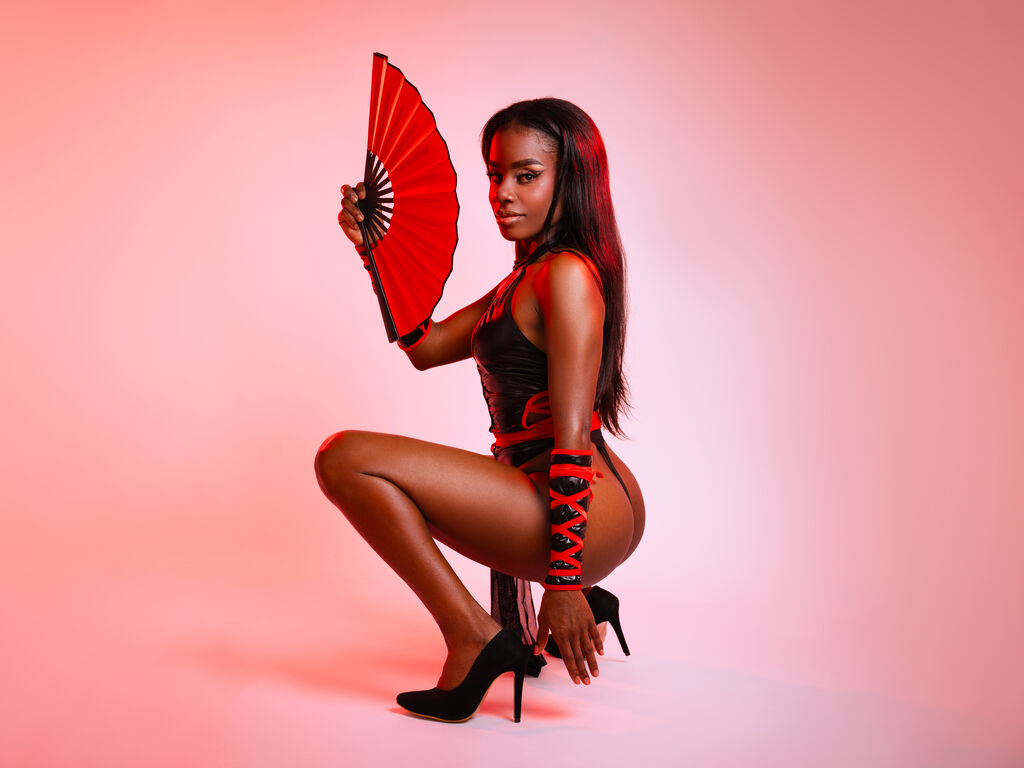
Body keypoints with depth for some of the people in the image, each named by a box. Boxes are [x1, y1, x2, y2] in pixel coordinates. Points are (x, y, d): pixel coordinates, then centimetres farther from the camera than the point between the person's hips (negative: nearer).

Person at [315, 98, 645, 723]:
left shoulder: (567, 274, -12)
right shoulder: (526, 279, 18)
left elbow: (573, 438, -19)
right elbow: (426, 347, 20)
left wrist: (563, 581, -21)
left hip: (594, 513, -11)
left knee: (347, 458, -16)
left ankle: (475, 638, -12)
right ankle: (589, 603, 24)